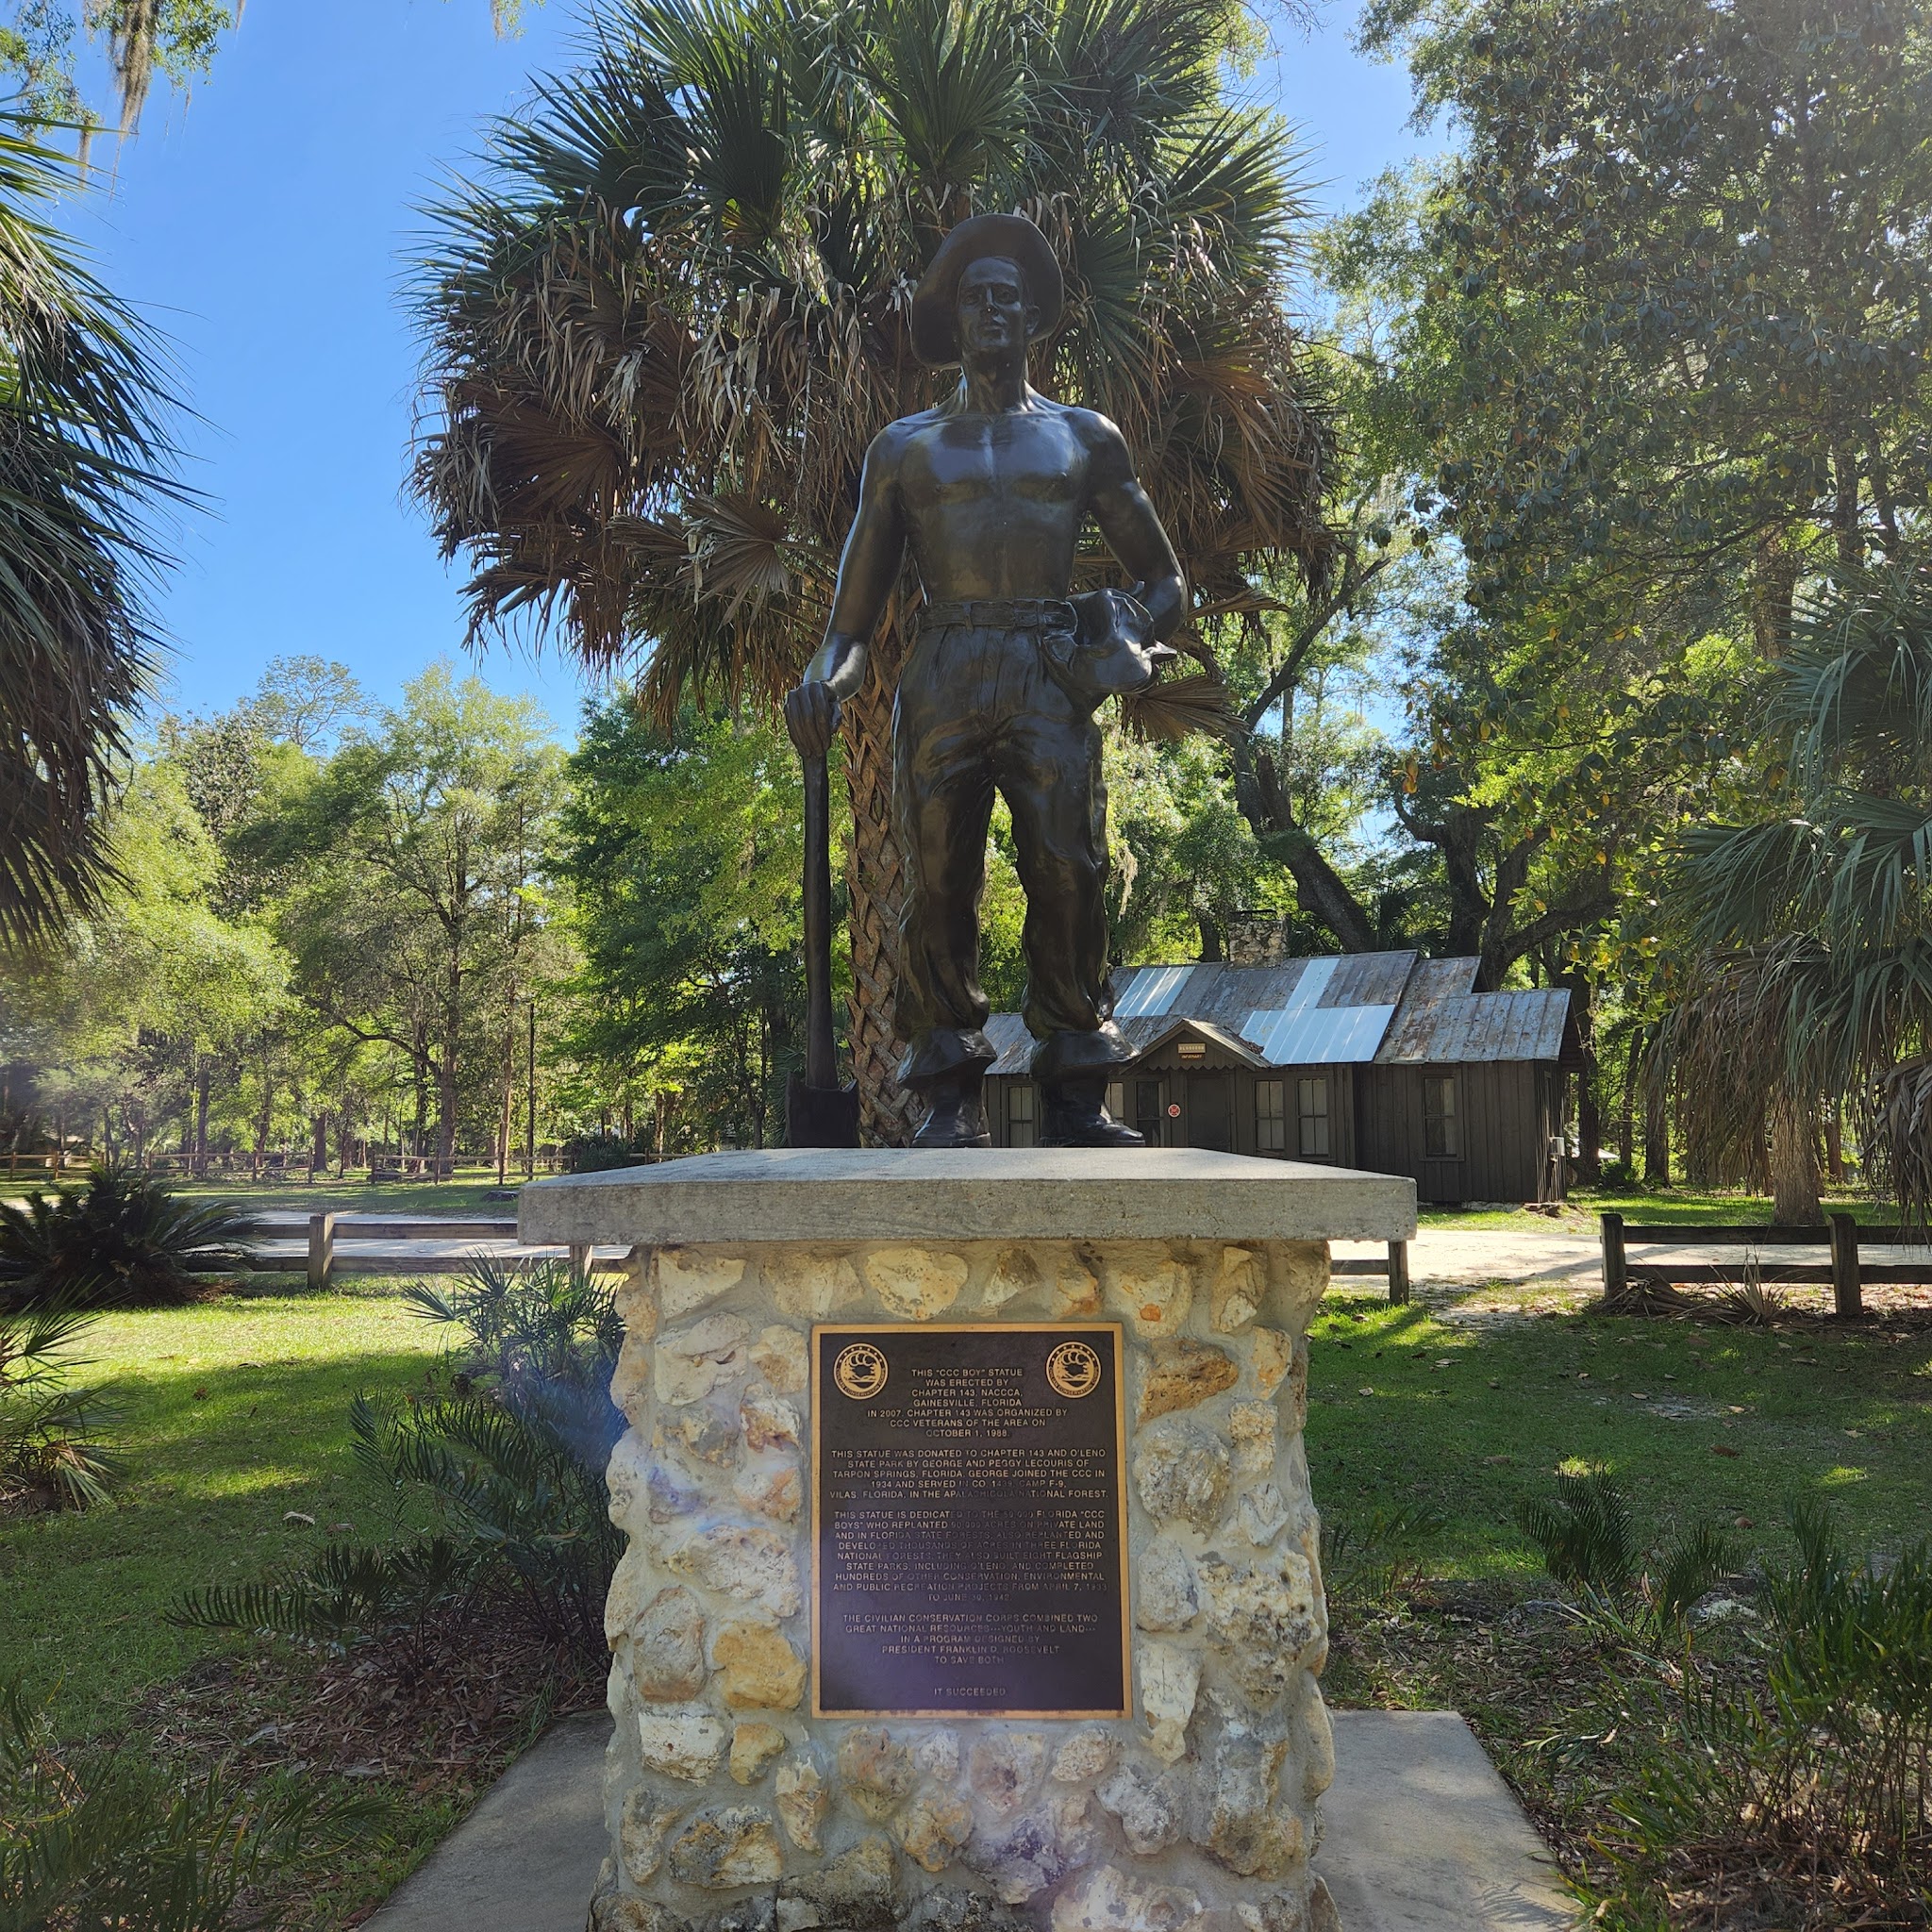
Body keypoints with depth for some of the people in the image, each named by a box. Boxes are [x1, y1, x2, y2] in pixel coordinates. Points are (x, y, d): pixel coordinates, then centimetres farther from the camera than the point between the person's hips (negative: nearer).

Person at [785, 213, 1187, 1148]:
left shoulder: (1086, 436, 21)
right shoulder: (903, 446, 20)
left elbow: (1164, 578, 21)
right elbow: (856, 607, 15)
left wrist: (1132, 639, -2)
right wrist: (825, 674, -7)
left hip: (1051, 680, 0)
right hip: (941, 681, 0)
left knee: (1070, 875, -11)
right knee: (938, 884, -8)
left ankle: (1077, 1098, -6)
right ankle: (951, 1097, -3)